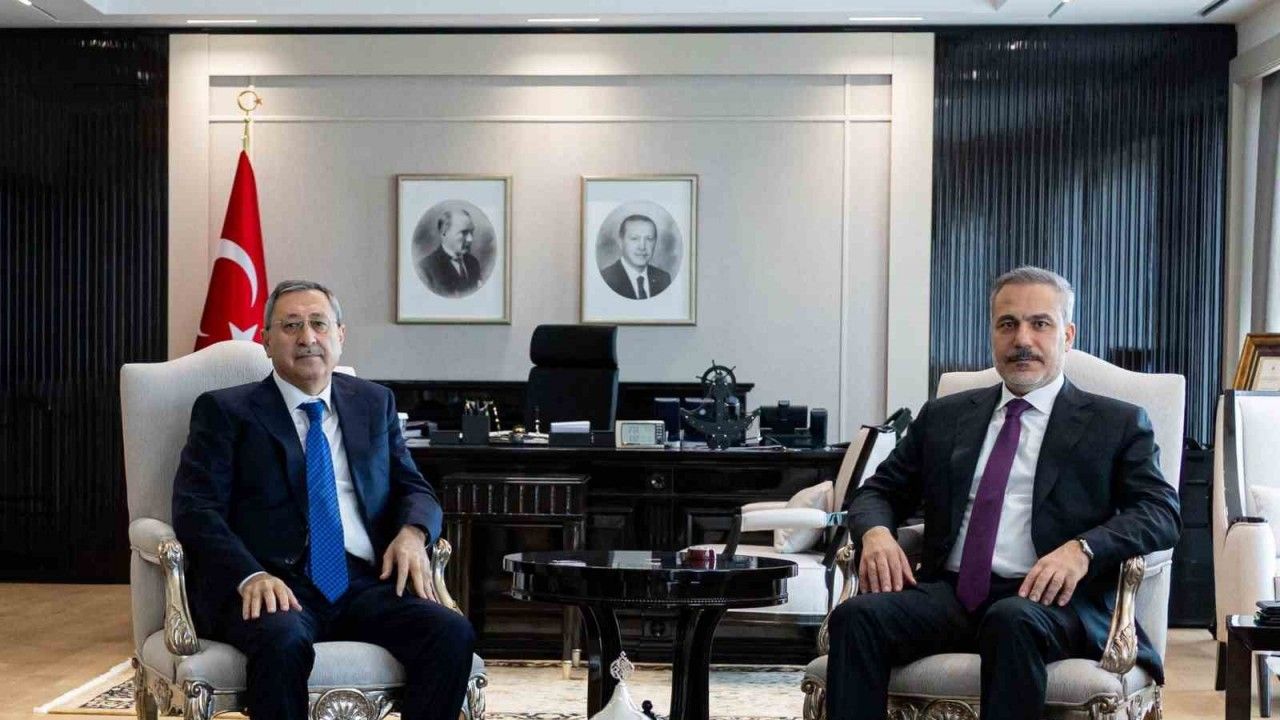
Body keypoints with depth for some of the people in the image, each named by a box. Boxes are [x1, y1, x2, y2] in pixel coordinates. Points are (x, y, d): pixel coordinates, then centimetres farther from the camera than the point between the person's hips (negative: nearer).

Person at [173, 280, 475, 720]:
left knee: (453, 633, -25)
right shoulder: (225, 410, 9)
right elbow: (196, 510, -2)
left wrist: (412, 532, -6)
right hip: (274, 586, -3)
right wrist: (252, 576, -21)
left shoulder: (374, 403, 21)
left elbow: (414, 489, 19)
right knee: (283, 641, -37)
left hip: (365, 583, 3)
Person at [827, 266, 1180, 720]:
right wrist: (876, 532, -3)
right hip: (949, 593, 3)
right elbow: (879, 492, 22)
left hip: (1049, 599, -3)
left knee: (1012, 621, -38)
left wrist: (1083, 549, -19)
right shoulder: (943, 416, 22)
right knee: (857, 615, -27)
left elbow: (1161, 511, 0)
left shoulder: (1117, 424, 12)